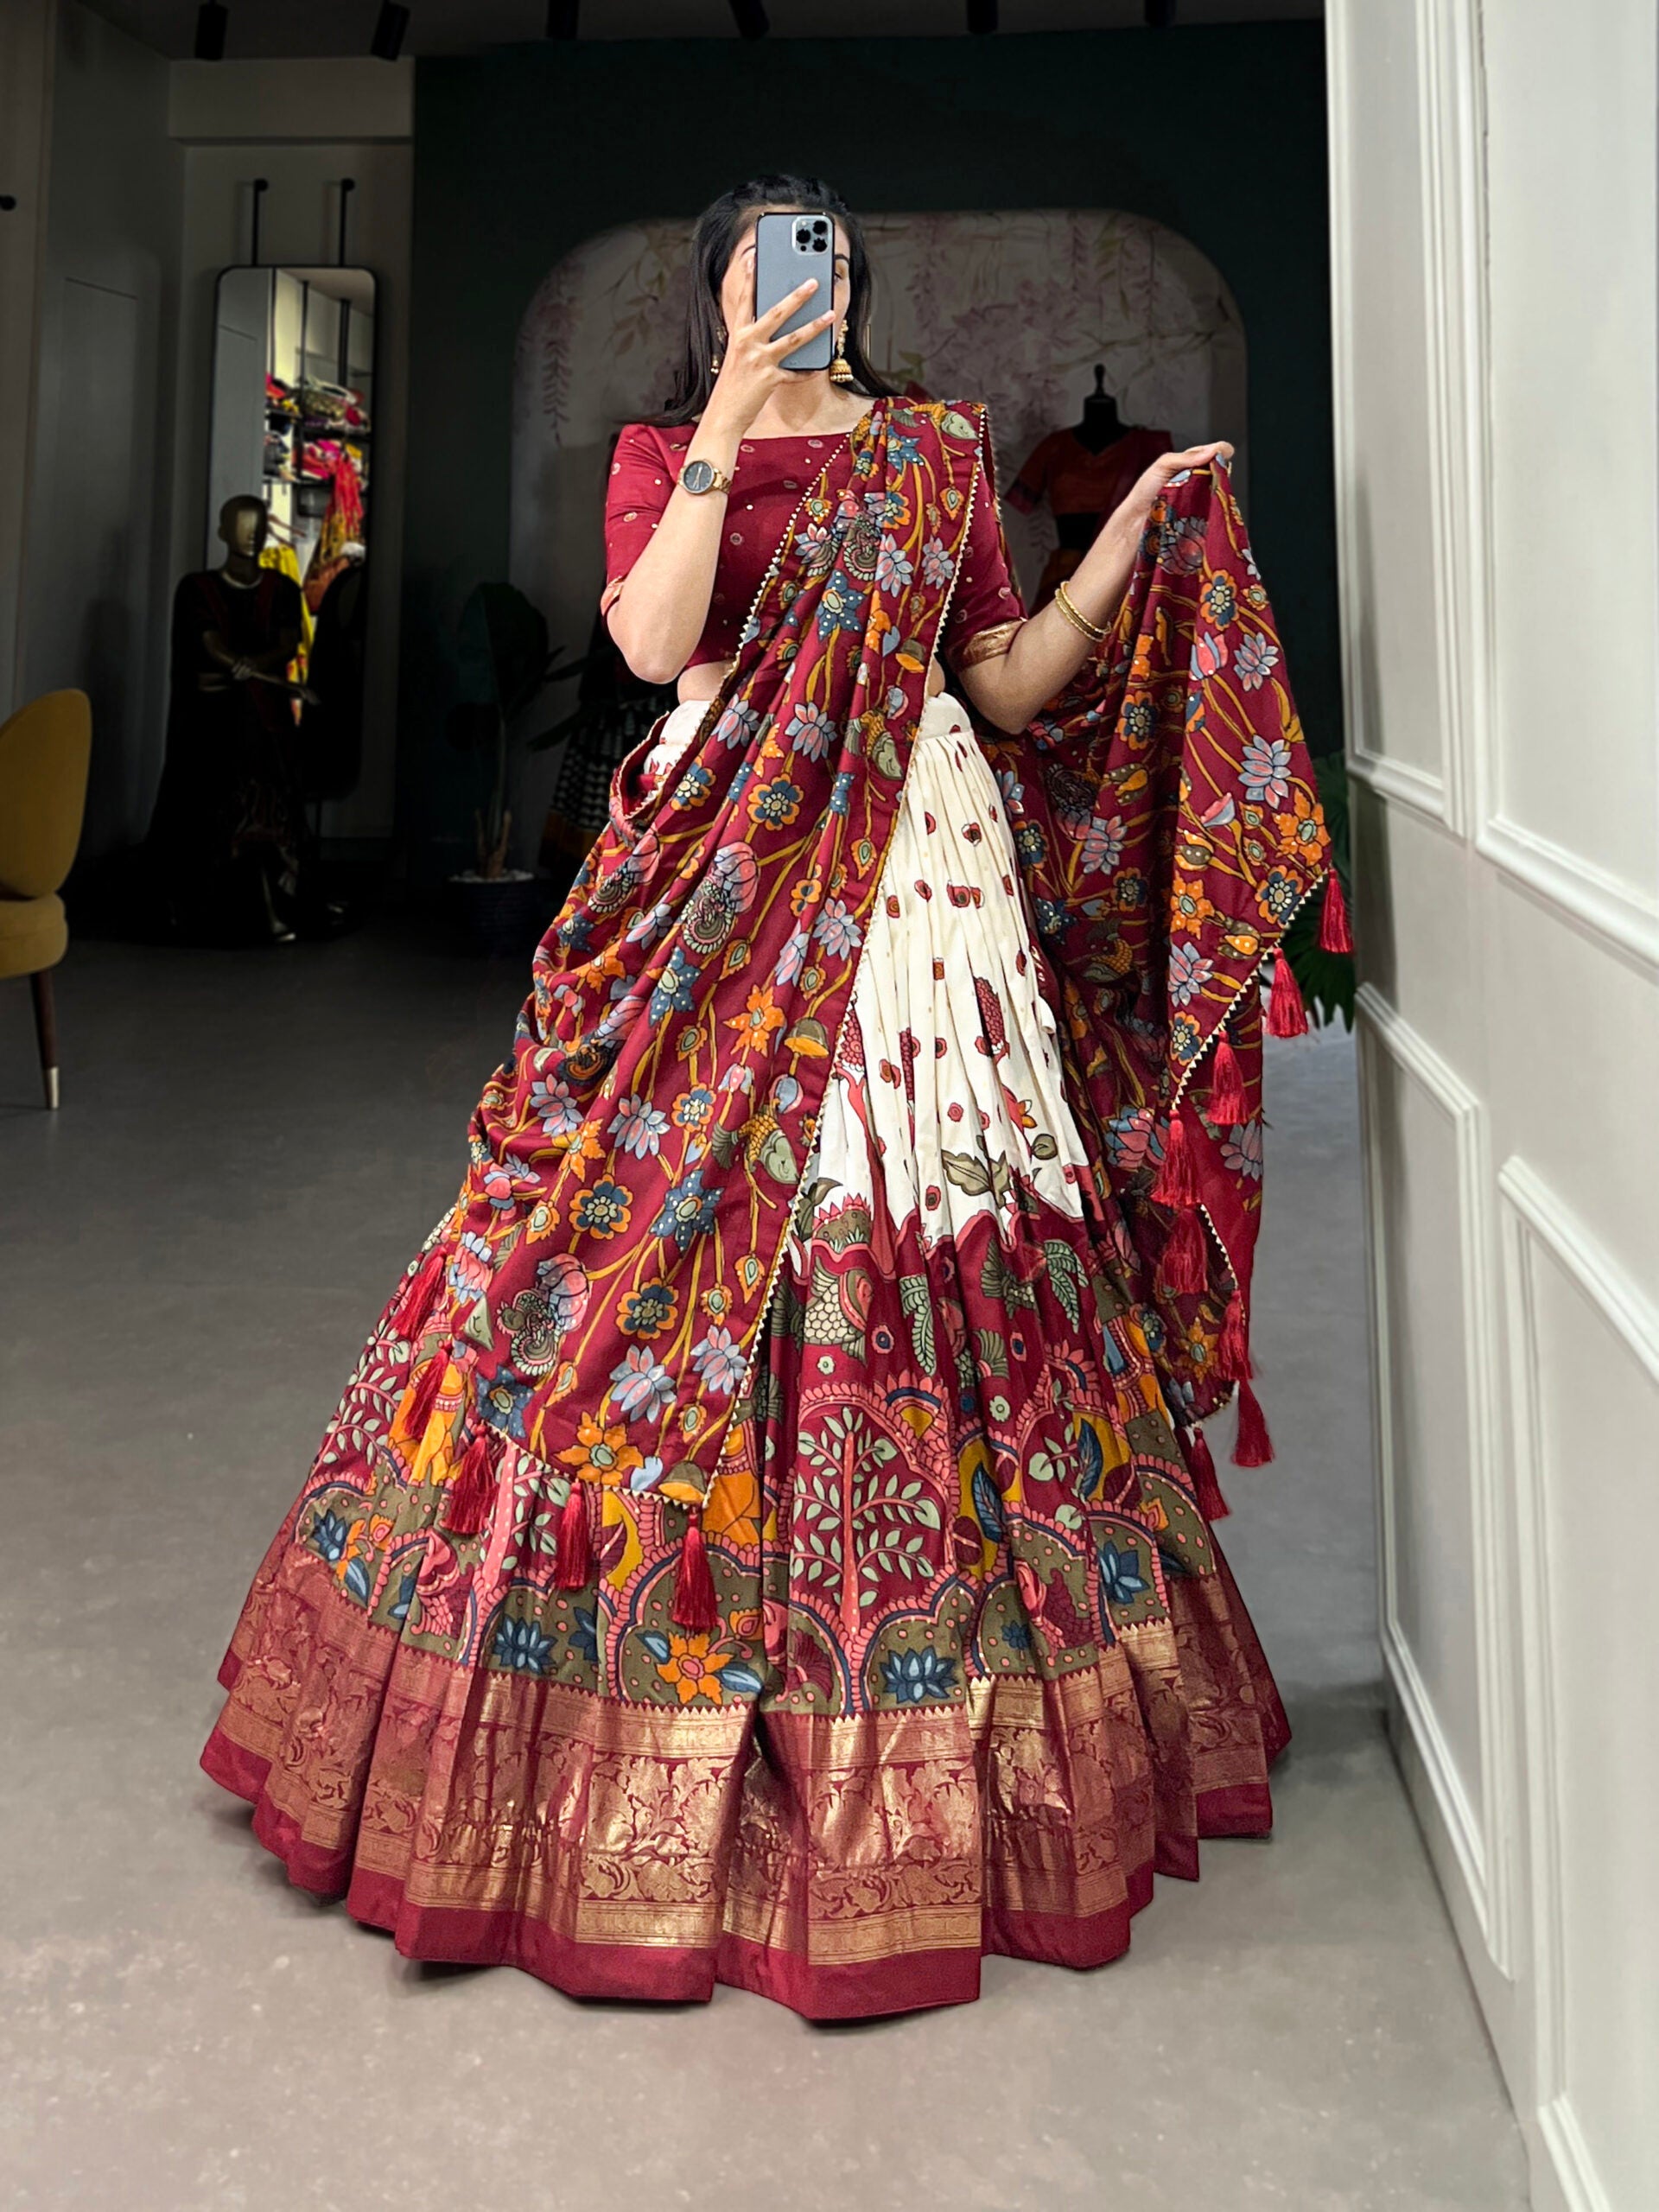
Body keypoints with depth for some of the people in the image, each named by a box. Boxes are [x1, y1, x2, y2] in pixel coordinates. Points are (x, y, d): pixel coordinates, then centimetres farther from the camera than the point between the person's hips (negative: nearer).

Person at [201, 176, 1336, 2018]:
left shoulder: (938, 453, 15)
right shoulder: (658, 454, 12)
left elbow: (1011, 688, 9)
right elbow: (654, 642, -8)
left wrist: (1128, 545, 1)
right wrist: (725, 431, -12)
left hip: (915, 882, 1)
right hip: (722, 896, -1)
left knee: (921, 1240, 0)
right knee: (673, 1239, -3)